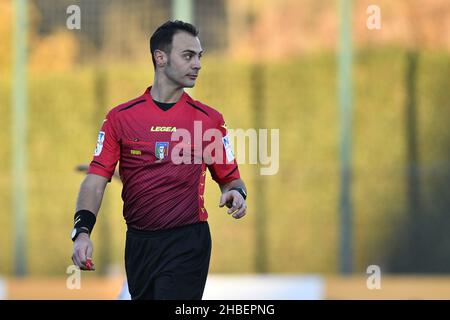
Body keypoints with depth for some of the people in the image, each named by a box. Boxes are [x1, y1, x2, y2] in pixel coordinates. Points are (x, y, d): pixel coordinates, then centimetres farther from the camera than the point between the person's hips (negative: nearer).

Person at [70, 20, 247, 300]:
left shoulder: (210, 119, 4)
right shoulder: (120, 117, 3)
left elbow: (230, 178, 11)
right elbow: (96, 179, -2)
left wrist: (236, 193, -14)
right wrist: (82, 231, -16)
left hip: (188, 245, -2)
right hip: (138, 243, 2)